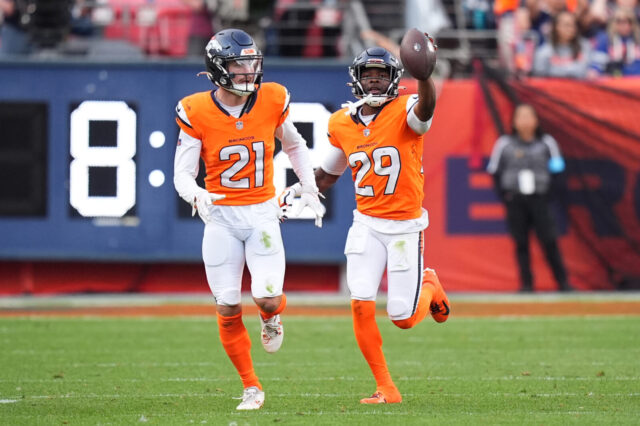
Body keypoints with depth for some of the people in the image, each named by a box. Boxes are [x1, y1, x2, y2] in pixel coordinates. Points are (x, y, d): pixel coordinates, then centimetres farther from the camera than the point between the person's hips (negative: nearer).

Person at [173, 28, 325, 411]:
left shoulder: (272, 101, -4)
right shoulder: (197, 112, -10)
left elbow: (294, 145, 15)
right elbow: (183, 174, -7)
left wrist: (310, 190, 9)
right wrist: (196, 196, -28)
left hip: (262, 213, 0)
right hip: (221, 217, 0)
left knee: (268, 297, -16)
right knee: (228, 309, -2)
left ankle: (272, 314, 23)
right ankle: (251, 387, 16)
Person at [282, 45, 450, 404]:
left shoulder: (404, 112, -11)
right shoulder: (343, 124, 4)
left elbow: (425, 109, -38)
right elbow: (328, 173, 20)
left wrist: (425, 76, -58)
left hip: (405, 226, -3)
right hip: (367, 225, 3)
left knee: (404, 318, -1)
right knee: (362, 304, -12)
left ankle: (429, 286, 35)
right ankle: (386, 388, 1)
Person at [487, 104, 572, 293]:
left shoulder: (546, 143, 2)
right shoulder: (505, 144, 2)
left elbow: (556, 170, 10)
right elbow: (494, 171, 8)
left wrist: (547, 190, 1)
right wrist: (504, 194, -1)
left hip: (539, 199, -1)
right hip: (515, 201, 1)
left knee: (549, 241, -5)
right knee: (521, 243, 2)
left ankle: (562, 282, 1)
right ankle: (526, 283, 7)